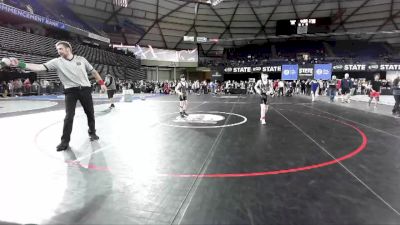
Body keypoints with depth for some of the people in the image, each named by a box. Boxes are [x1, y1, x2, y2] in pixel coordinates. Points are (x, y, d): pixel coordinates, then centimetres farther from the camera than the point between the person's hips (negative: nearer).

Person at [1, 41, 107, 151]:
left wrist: (102, 83, 7)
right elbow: (40, 67, -12)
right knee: (69, 116, -7)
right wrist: (20, 64, -25)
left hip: (85, 89, 1)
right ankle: (65, 141, 3)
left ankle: (92, 132, 28)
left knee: (90, 113, 8)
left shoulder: (81, 59, 3)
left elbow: (93, 71, 11)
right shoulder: (57, 62, 0)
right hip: (70, 91, -1)